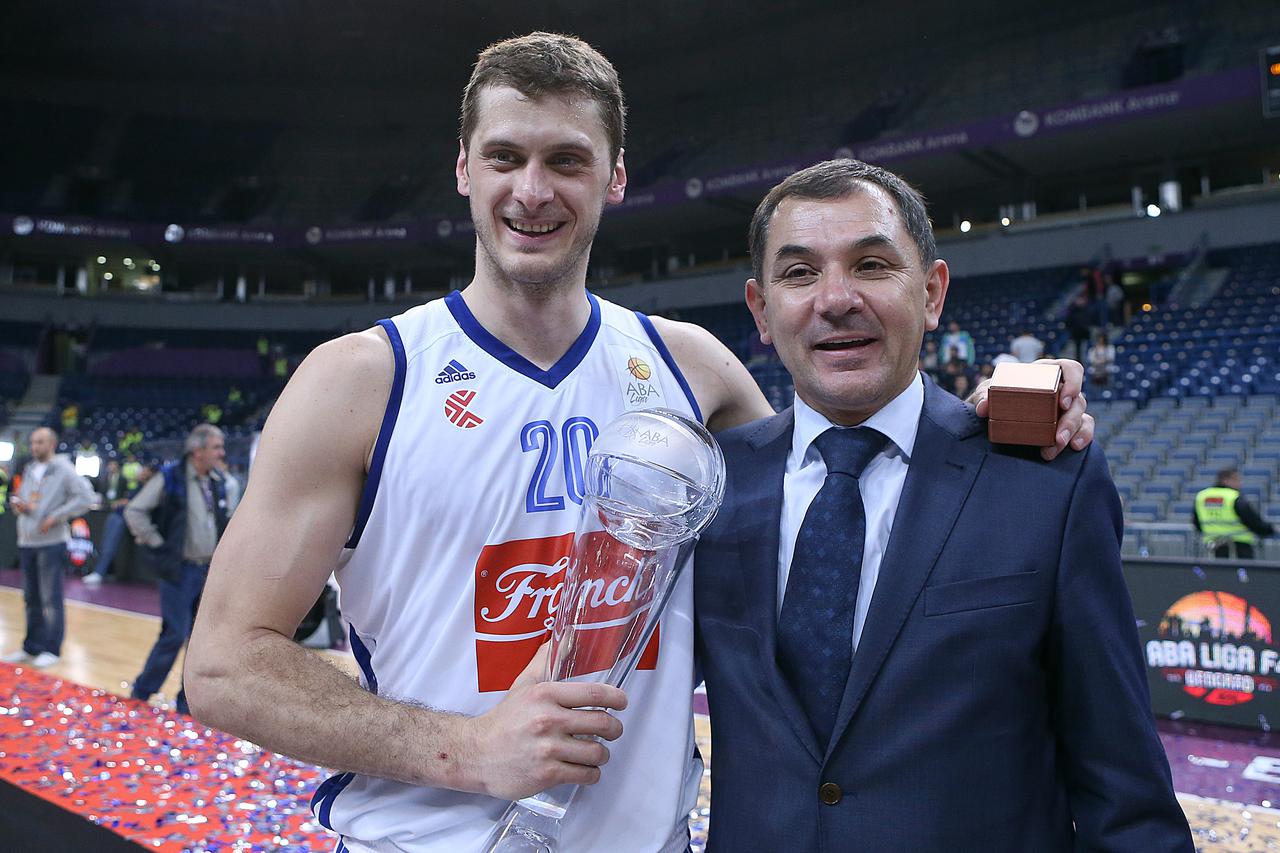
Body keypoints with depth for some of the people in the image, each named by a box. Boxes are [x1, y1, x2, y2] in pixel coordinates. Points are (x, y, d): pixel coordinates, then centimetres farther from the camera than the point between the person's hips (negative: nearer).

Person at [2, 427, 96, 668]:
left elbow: (85, 497, -15)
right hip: (26, 542, 7)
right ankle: (31, 647, 22)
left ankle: (51, 649, 5)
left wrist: (56, 516, -17)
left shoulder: (64, 469, -7)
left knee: (51, 599, -2)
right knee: (31, 598, 13)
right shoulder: (29, 469, 14)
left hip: (51, 542, -7)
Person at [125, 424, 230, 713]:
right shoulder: (170, 478, -11)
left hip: (209, 571, 6)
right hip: (180, 570, -6)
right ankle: (141, 692, 15)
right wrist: (157, 545, -11)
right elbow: (134, 511, -12)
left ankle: (189, 700, 18)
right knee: (175, 635, -4)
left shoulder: (216, 483, 9)